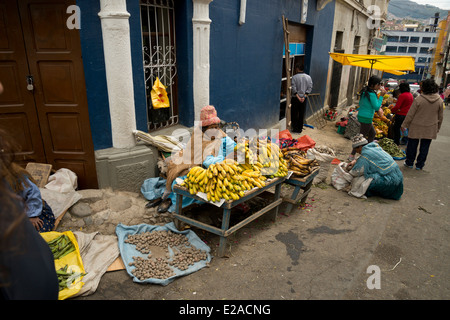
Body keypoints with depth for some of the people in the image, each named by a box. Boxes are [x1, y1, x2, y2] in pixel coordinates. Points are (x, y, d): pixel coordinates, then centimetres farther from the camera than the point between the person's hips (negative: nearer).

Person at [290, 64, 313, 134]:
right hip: (304, 99, 4)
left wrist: (298, 97, -13)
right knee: (302, 114, 10)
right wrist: (304, 97, -6)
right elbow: (310, 88, -2)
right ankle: (300, 129, 15)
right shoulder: (308, 77, 3)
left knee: (294, 114, 7)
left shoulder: (294, 77, -9)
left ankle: (295, 129, 9)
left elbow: (294, 89, -15)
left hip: (295, 98, -4)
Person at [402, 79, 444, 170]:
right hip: (430, 130, 3)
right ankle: (420, 165, 20)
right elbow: (441, 117, 7)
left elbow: (410, 114, -11)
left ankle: (409, 163, 22)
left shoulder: (418, 99, -15)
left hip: (416, 128, -3)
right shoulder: (440, 101, -2)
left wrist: (404, 125, 0)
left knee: (412, 145, 11)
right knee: (425, 147, 11)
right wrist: (438, 128, 19)